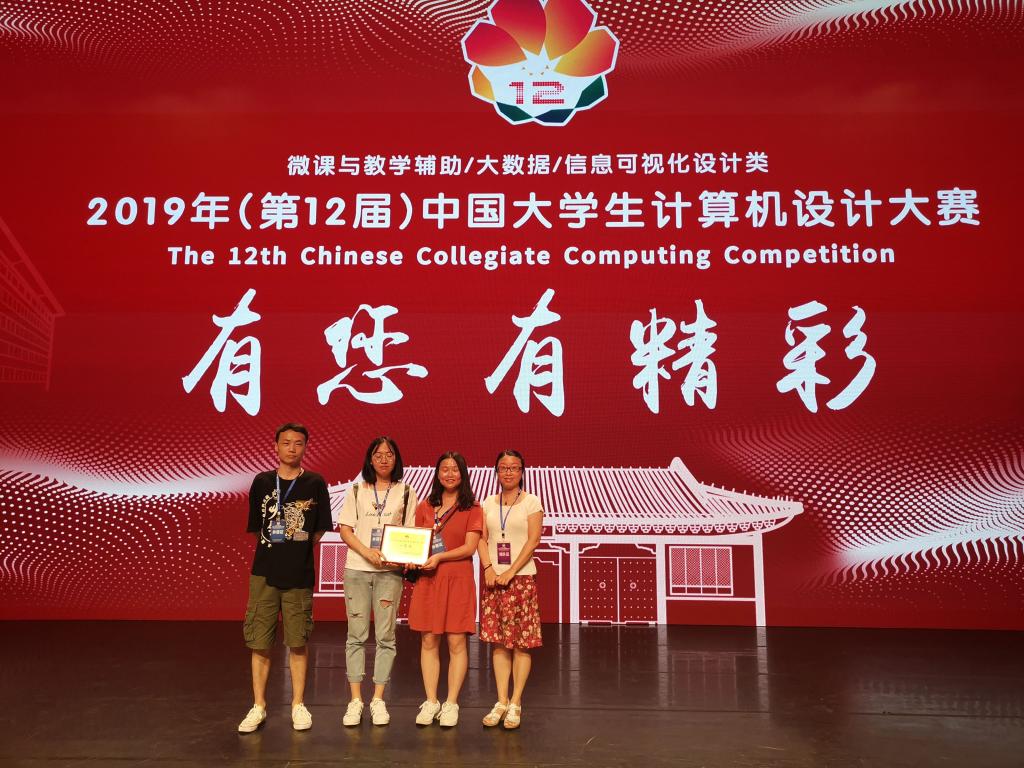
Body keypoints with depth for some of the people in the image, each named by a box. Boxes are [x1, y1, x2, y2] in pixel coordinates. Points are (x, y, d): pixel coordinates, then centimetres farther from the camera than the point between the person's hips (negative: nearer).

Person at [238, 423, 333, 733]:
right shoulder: (262, 482, 3)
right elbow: (256, 528, 9)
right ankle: (259, 707, 17)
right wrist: (275, 545, 5)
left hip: (300, 575, -1)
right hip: (264, 573, 1)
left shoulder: (315, 484, 1)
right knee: (260, 643, 4)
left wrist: (296, 549, 1)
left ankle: (298, 705, 20)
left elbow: (318, 532, 5)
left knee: (298, 644, 7)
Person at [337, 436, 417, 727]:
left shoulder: (406, 492, 7)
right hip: (357, 569, 1)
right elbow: (345, 530, 3)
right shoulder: (356, 491, 8)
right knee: (356, 635, 2)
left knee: (385, 636, 0)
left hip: (390, 571, 0)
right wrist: (368, 552, -13)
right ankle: (355, 700, 10)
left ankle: (378, 700, 9)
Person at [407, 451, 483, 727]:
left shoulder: (472, 508, 2)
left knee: (456, 642, -1)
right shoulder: (425, 507, 13)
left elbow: (470, 547, -5)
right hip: (427, 579, 3)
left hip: (457, 579, -3)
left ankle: (451, 704, 9)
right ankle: (430, 702, 14)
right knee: (428, 641, 4)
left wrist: (439, 557, -17)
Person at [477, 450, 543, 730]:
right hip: (493, 578, 4)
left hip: (521, 577, -3)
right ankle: (501, 701, 13)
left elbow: (533, 540, -7)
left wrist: (510, 572, -13)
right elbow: (482, 538, 6)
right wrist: (488, 568, -10)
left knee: (521, 643, -1)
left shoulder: (531, 502, 0)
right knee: (497, 641, 5)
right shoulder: (488, 503, 11)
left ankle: (515, 703, 6)